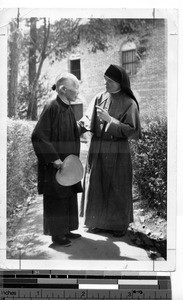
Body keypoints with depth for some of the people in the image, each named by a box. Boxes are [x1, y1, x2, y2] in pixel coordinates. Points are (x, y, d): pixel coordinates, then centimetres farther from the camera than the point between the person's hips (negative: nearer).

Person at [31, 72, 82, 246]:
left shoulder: (68, 109, 9)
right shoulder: (51, 108, -17)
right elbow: (38, 136, -21)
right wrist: (54, 158, -22)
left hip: (68, 163, 9)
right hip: (54, 165, -8)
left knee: (69, 197, 14)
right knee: (55, 199, 3)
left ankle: (65, 229, 27)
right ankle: (56, 234, 15)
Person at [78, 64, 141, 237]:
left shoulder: (129, 103, -8)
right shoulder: (99, 98, 4)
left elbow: (131, 130, -12)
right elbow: (87, 121, 3)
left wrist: (109, 119, -20)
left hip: (117, 152, -4)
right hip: (97, 149, 4)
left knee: (117, 188, 5)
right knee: (96, 186, 9)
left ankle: (119, 224, 21)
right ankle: (99, 221, 25)